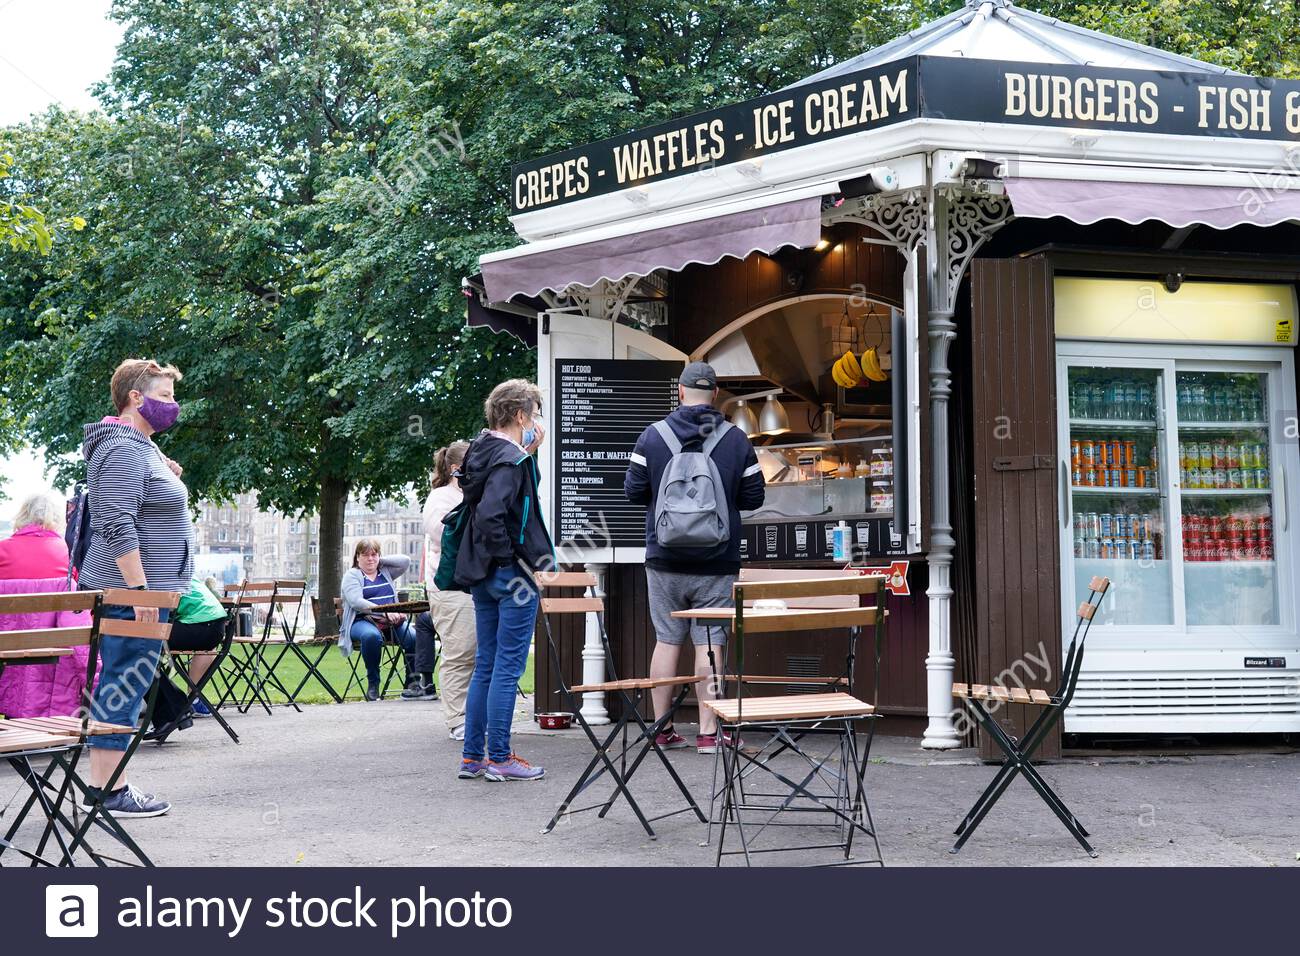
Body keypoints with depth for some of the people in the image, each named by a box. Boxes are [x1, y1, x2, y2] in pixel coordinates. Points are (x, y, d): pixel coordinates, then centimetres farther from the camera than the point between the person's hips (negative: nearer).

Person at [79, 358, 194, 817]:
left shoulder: (141, 447, 19)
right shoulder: (125, 451, -14)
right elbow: (118, 528, -22)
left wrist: (166, 480, 15)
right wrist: (140, 590, -24)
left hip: (132, 590, 11)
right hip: (131, 591, -11)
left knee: (116, 688, 12)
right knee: (123, 688, -7)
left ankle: (104, 784, 18)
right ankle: (108, 791, -2)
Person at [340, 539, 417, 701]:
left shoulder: (386, 571, 23)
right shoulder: (352, 575, 7)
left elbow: (405, 561, 7)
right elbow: (357, 602, -10)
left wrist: (381, 561, 9)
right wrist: (384, 612, -21)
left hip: (391, 621, 4)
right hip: (363, 621, -4)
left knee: (414, 637, -26)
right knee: (372, 636, -39)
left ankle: (412, 682, -11)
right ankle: (372, 684, -22)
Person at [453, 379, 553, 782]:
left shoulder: (482, 452, 12)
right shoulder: (510, 458, -16)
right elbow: (490, 513, -27)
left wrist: (529, 454, 9)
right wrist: (510, 558, -17)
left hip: (483, 576, 9)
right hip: (511, 577, -9)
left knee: (485, 666, 14)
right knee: (508, 667, -1)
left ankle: (473, 756, 19)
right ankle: (499, 759, 6)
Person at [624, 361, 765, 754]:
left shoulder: (652, 436, -3)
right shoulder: (736, 439, -3)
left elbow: (633, 491, 0)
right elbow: (753, 497, 0)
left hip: (664, 561, 1)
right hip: (717, 563, -1)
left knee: (667, 641, 9)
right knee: (709, 644, 2)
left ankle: (663, 729, 16)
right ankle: (708, 732, 4)